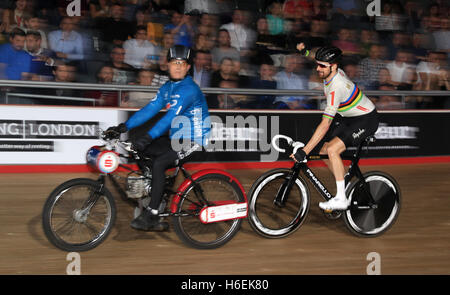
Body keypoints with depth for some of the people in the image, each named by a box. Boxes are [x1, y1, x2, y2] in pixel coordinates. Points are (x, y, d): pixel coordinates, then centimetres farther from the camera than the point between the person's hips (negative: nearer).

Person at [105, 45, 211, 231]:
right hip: (176, 138, 9)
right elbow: (150, 109, 4)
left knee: (159, 163, -25)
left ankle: (151, 215, -18)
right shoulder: (167, 88, 11)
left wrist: (148, 137, -38)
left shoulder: (189, 89, -18)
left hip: (194, 141, -9)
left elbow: (171, 116, -29)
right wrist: (124, 127, -8)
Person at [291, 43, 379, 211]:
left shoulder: (336, 88, -34)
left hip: (366, 120, -10)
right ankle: (347, 189, 19)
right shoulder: (332, 71, -9)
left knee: (332, 149, -27)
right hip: (349, 117, 10)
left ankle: (341, 199, -21)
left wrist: (304, 151, -37)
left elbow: (325, 124, -36)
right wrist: (305, 52, 16)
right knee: (324, 152, 4)